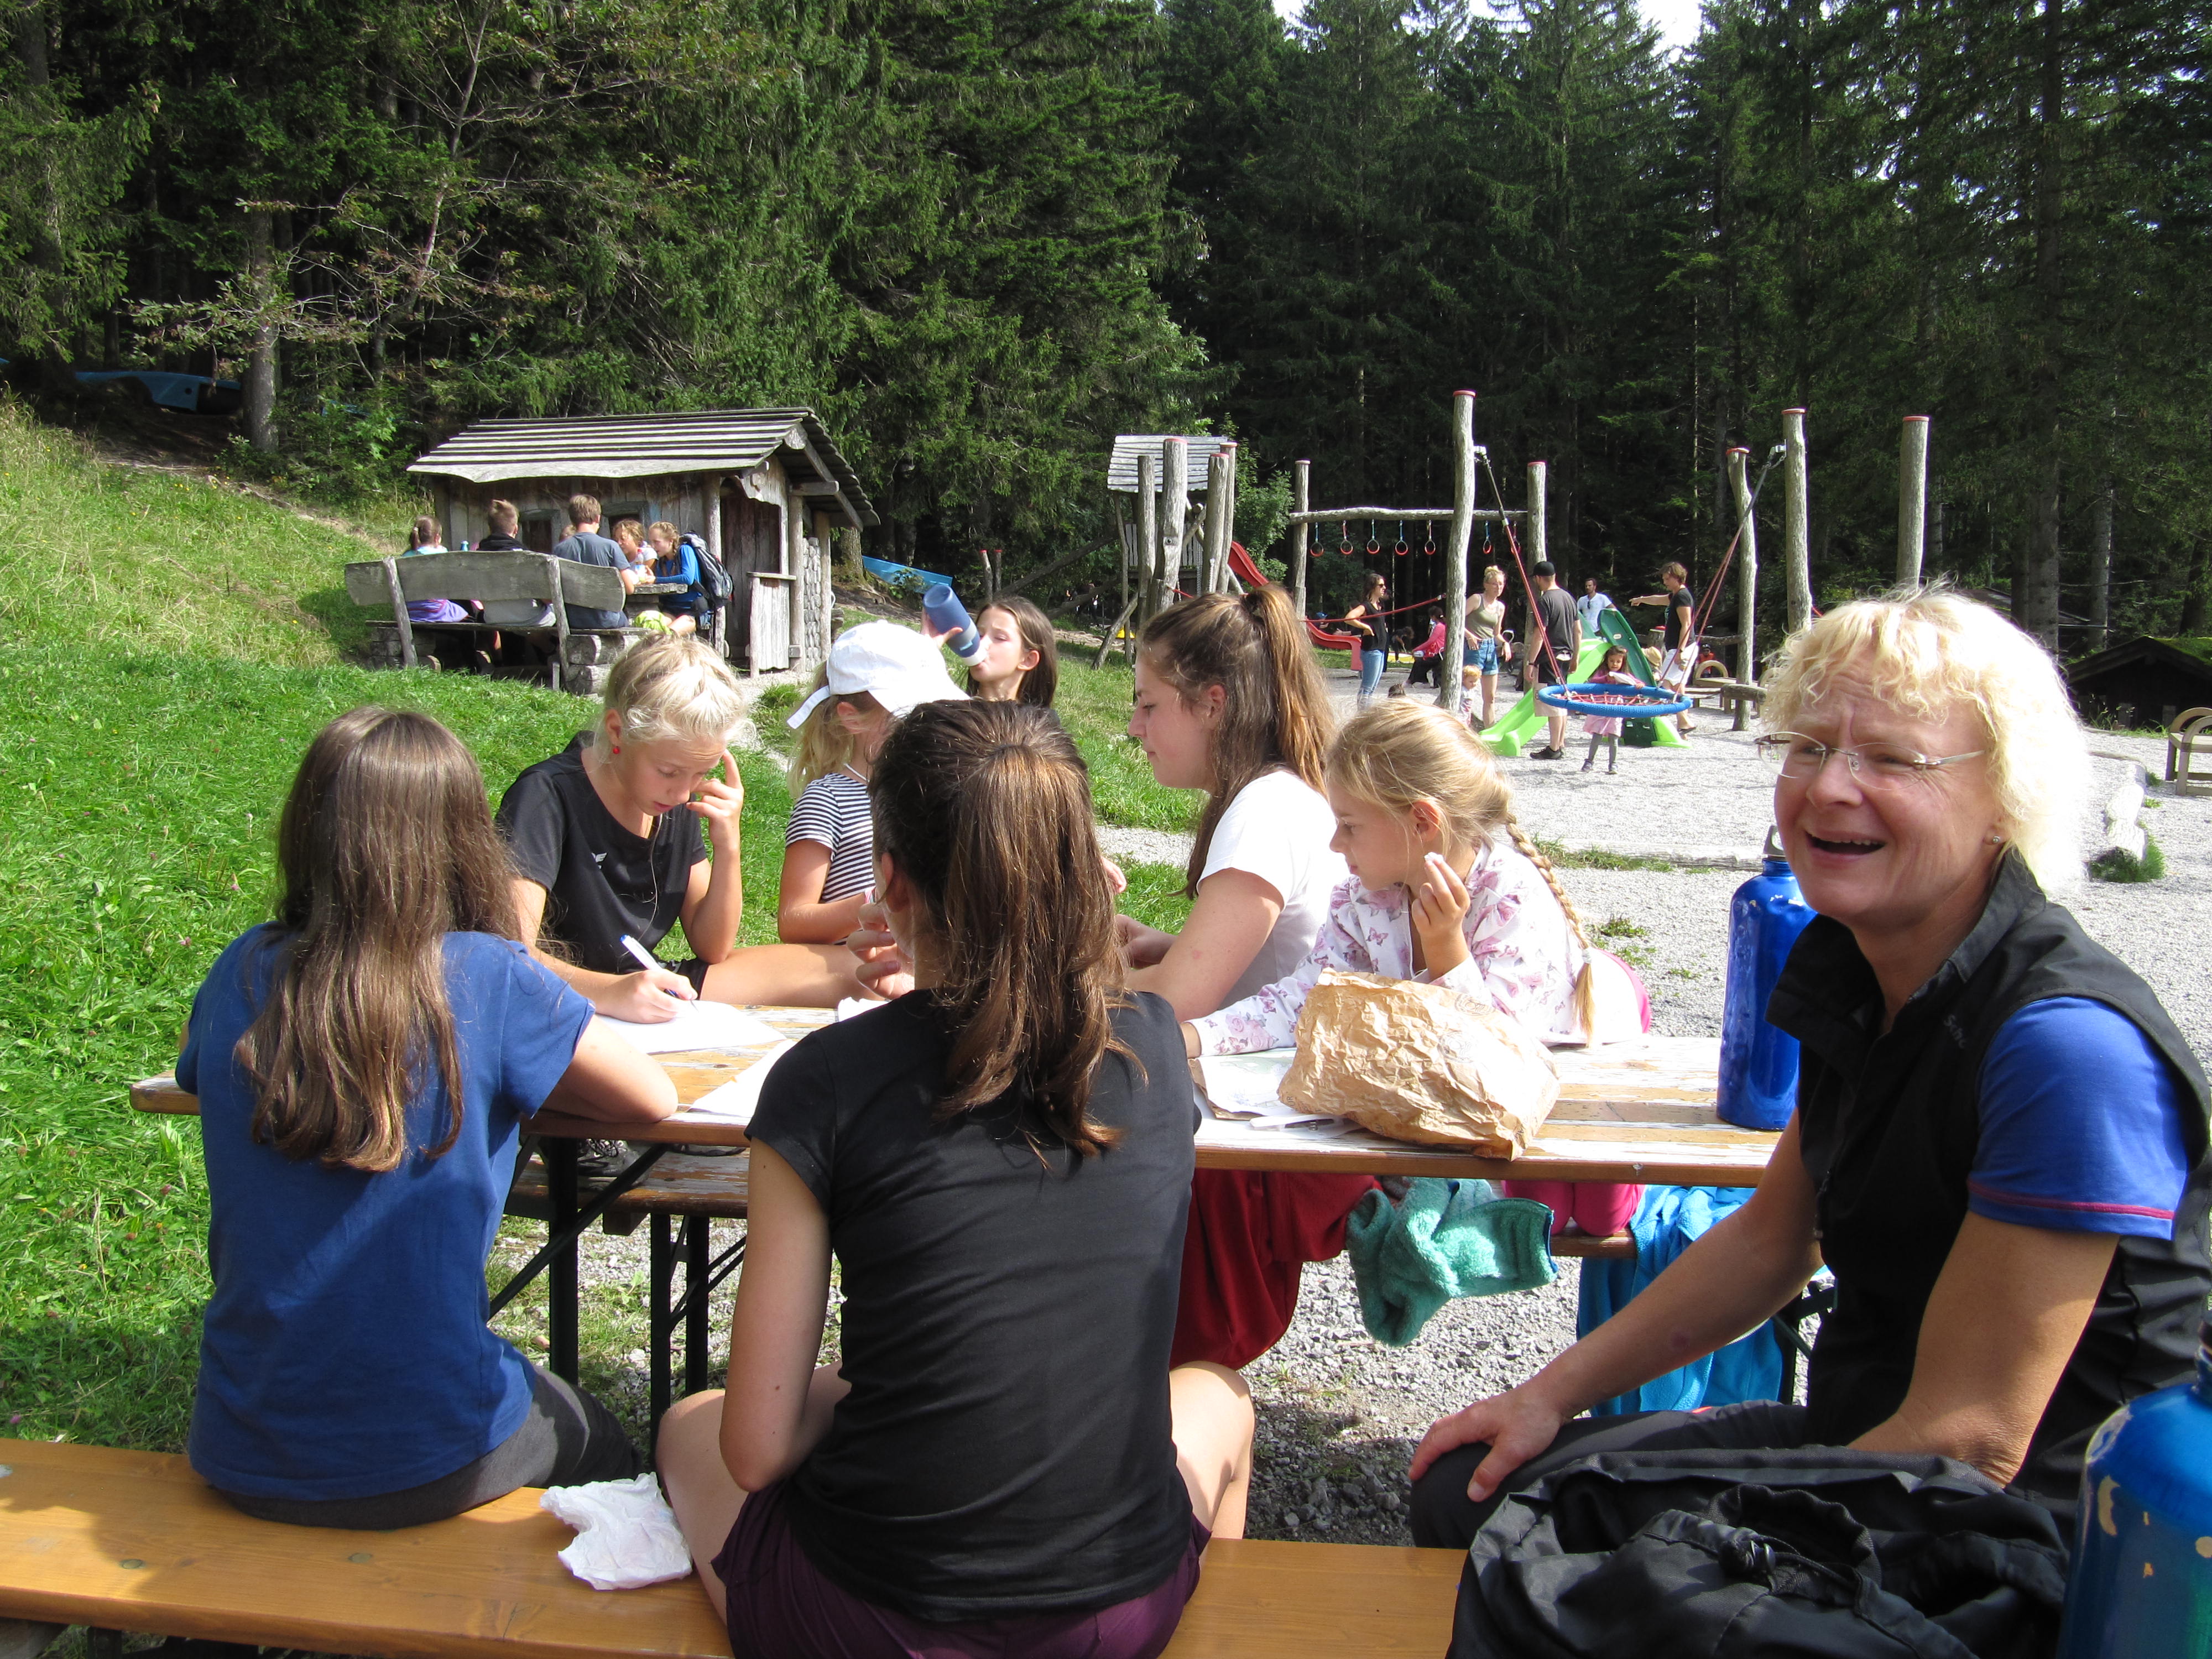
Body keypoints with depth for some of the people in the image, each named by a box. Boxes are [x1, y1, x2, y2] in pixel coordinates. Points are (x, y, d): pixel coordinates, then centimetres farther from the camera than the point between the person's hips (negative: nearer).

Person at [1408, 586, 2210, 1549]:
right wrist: (1556, 1393, 7)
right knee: (1467, 1495, 3)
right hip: (1860, 1441, 7)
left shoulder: (2068, 1046, -26)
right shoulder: (1849, 965, -1)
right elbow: (1771, 1238, 10)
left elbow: (1972, 1442, -23)